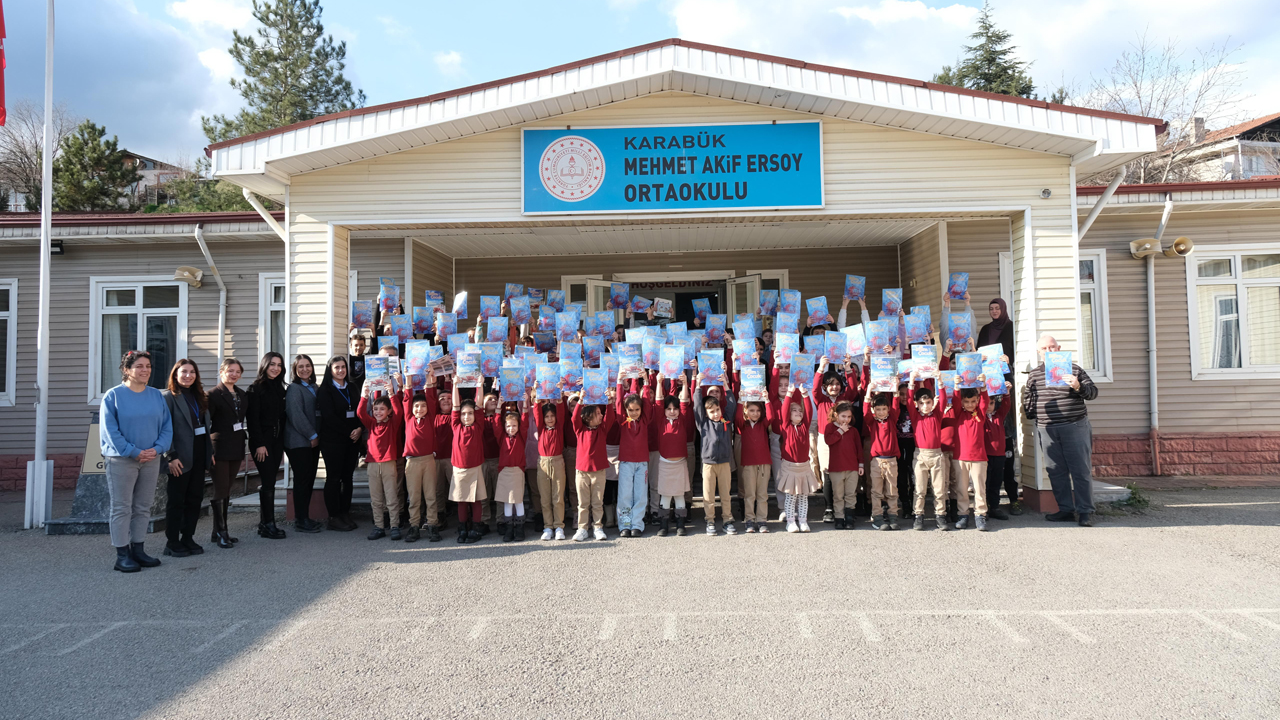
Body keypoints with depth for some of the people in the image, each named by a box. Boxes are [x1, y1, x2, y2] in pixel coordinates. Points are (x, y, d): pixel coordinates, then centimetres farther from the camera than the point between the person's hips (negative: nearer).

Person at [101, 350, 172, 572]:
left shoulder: (156, 395, 9)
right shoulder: (113, 395, -4)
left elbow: (167, 426, 7)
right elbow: (109, 430, -9)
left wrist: (157, 448, -9)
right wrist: (134, 452, -15)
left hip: (151, 460, 4)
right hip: (121, 460, -4)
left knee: (143, 508, 10)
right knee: (122, 508, 0)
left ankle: (138, 549, 19)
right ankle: (122, 555, 6)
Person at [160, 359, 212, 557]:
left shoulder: (199, 396, 14)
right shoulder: (168, 396, -7)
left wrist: (210, 451, 10)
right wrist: (171, 457, -18)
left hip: (199, 456, 7)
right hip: (180, 458, -7)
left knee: (195, 499, 10)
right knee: (176, 501, 2)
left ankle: (188, 539, 20)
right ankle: (172, 543, 10)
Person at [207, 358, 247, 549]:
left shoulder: (242, 395, 13)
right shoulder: (214, 395, -6)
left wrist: (243, 451, 14)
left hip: (236, 449, 7)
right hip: (220, 449, -7)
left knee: (226, 491, 11)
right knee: (220, 491, -4)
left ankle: (219, 531, 19)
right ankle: (221, 532, 2)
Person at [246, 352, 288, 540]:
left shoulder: (279, 389, 14)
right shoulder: (256, 388, -6)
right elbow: (252, 418, -11)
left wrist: (282, 443, 11)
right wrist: (259, 444, -16)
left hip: (276, 441, 6)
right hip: (262, 441, -6)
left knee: (269, 483, 8)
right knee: (267, 482, -8)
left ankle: (265, 524, 12)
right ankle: (268, 525, -3)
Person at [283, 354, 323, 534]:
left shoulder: (314, 388, 16)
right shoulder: (294, 388, -7)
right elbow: (296, 415, -15)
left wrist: (317, 435, 8)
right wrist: (312, 435, -13)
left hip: (313, 441, 7)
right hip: (298, 441, -7)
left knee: (309, 479, 9)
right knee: (302, 479, -6)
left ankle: (304, 517, 16)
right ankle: (300, 520, 0)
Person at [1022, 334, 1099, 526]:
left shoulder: (1073, 369, 2)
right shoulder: (1033, 374, 12)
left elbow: (1093, 392, -1)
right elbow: (1028, 400, 21)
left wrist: (1079, 387, -17)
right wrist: (1030, 416, 14)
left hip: (1075, 427, -3)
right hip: (1047, 429, 4)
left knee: (1081, 471, -2)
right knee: (1056, 472, 5)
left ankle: (1085, 512, 3)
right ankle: (1066, 510, 13)